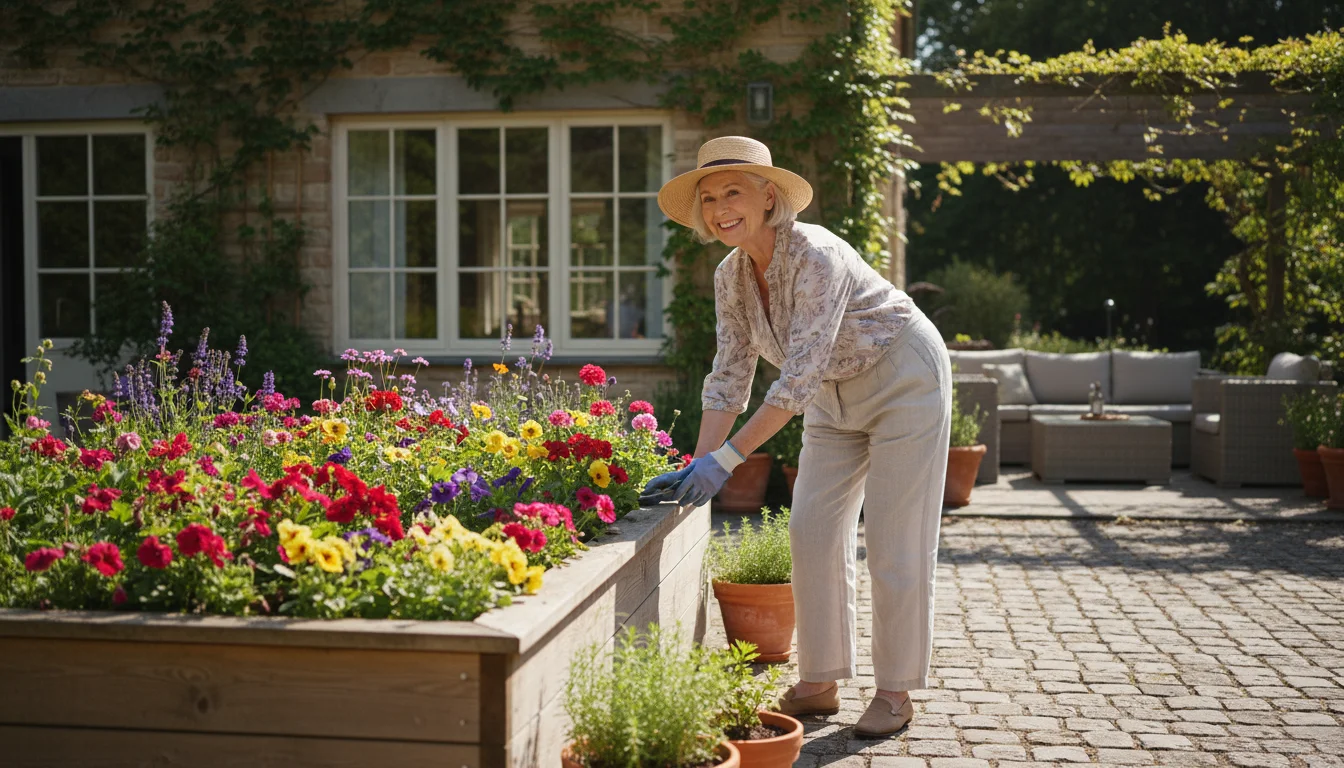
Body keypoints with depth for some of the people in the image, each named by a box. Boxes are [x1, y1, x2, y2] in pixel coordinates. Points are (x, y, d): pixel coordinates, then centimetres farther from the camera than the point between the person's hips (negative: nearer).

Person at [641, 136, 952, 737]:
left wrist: (726, 459, -38)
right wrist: (697, 466, -18)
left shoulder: (816, 256, -31)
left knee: (893, 541, -5)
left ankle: (895, 693, 7)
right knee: (812, 531, 2)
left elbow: (799, 378, -36)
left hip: (904, 382, -7)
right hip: (837, 398, 7)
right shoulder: (731, 276, -8)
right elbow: (730, 378, -7)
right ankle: (819, 684, 12)